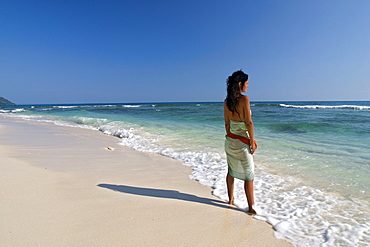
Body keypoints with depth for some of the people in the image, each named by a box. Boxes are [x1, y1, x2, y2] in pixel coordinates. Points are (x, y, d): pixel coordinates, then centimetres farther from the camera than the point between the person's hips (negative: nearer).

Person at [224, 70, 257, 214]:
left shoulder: (227, 101, 1)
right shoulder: (244, 99, -17)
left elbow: (227, 123, 7)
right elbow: (249, 123, -18)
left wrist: (230, 138, 17)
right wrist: (252, 142, -9)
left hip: (230, 140, 6)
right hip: (242, 142, -6)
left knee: (231, 171, 18)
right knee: (249, 175, 5)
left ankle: (230, 199, 33)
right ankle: (251, 207, 14)